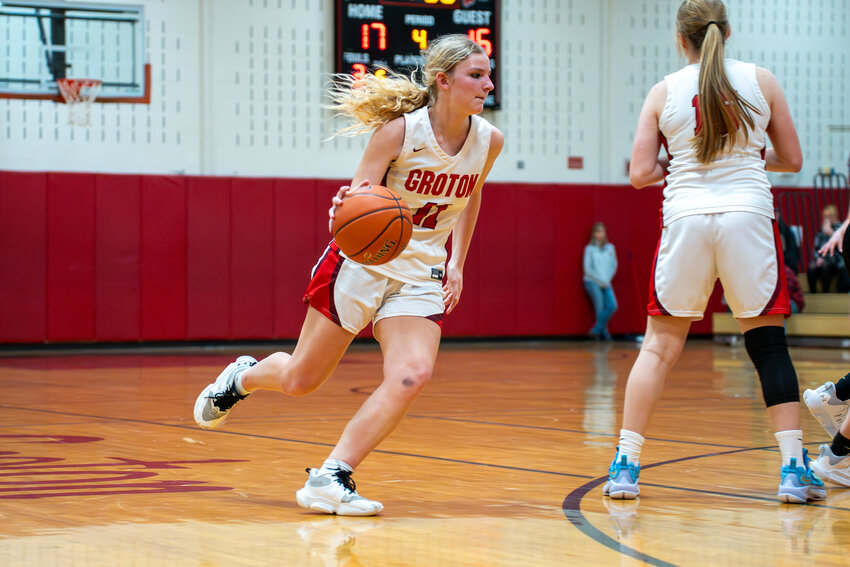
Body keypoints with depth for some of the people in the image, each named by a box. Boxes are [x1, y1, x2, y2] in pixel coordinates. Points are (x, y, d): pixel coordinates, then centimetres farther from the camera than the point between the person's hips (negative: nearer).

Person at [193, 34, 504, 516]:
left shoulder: (489, 141, -4)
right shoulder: (400, 130, -19)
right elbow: (356, 205, -18)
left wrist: (457, 265, 12)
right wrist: (347, 210, -41)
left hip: (421, 277, 4)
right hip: (363, 262, -3)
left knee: (413, 374, -23)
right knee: (300, 380, 7)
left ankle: (331, 477, -17)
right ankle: (244, 376, 42)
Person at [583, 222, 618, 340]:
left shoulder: (610, 248, 9)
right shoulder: (590, 248, -1)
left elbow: (614, 266, 14)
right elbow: (587, 269, -3)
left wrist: (607, 279, 0)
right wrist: (600, 280, -7)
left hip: (606, 283, 4)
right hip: (592, 282, -4)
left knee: (612, 306, -14)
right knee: (600, 306, -14)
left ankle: (596, 330, -9)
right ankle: (604, 332, -3)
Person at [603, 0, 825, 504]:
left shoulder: (664, 93, 5)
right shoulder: (761, 81, 5)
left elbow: (641, 174, 2)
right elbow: (792, 160, 10)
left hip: (686, 216, 1)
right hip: (749, 214, 0)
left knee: (660, 345, 9)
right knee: (768, 343, 6)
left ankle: (626, 465, 6)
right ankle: (794, 468, 0)